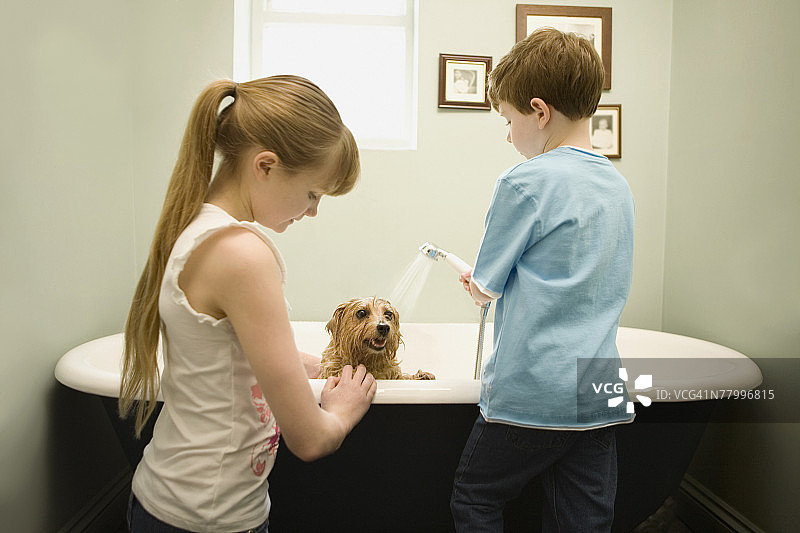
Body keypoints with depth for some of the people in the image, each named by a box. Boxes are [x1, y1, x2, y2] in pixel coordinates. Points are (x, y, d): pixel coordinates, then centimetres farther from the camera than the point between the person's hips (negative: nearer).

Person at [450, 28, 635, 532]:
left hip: (534, 391, -7)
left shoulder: (526, 182, -14)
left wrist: (477, 285, 16)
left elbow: (487, 286, -7)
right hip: (600, 389, 7)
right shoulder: (619, 185, 8)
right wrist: (492, 283, 18)